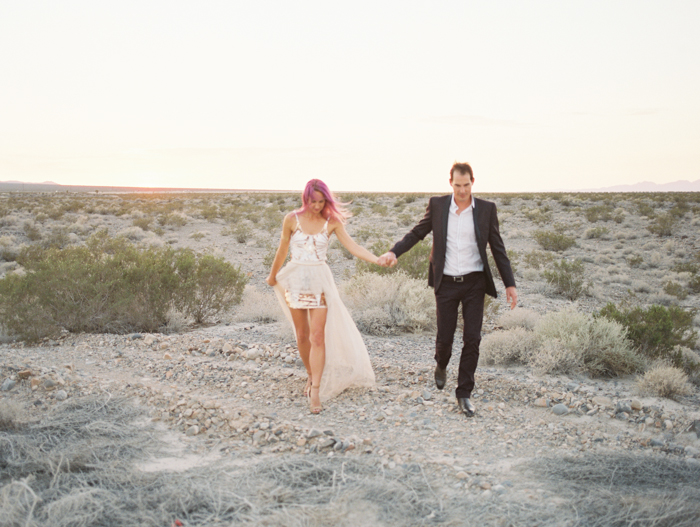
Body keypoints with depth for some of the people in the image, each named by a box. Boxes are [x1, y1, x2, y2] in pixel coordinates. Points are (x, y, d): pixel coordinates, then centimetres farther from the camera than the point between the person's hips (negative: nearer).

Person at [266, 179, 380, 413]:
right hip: (295, 279, 1)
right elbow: (282, 251, 9)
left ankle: (316, 391, -7)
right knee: (302, 336, 9)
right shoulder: (292, 219, -4)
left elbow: (353, 247, -9)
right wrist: (272, 276, 20)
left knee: (318, 336, -8)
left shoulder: (332, 222, -3)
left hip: (319, 281, -1)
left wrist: (378, 259, -23)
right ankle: (311, 376, 31)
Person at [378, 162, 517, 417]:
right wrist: (394, 252, -8)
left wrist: (510, 284, 0)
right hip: (446, 283, 0)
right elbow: (417, 233, 8)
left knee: (472, 338, -3)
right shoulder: (437, 205, 0)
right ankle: (441, 365, 40)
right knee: (444, 336, 4)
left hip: (474, 283, 0)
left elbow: (497, 248, 3)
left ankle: (464, 393, 10)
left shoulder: (486, 209, -1)